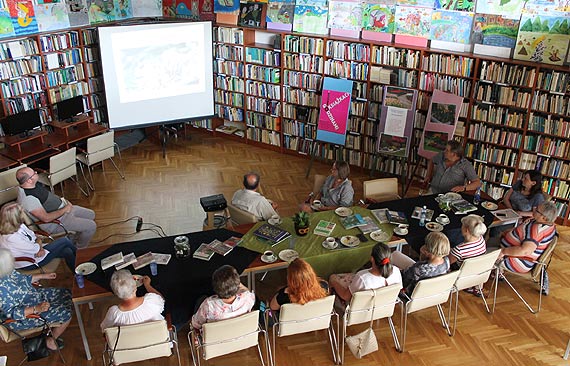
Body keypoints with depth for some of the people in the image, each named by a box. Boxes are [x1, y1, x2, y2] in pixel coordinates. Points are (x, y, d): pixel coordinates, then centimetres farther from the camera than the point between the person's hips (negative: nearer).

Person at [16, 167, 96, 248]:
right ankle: (81, 248, 15)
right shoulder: (28, 199, -32)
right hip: (54, 222, -9)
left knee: (91, 215, 16)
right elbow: (46, 218, -30)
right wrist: (65, 209, -21)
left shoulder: (35, 184, -3)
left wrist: (63, 200, 1)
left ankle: (76, 238, 33)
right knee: (91, 226, -11)